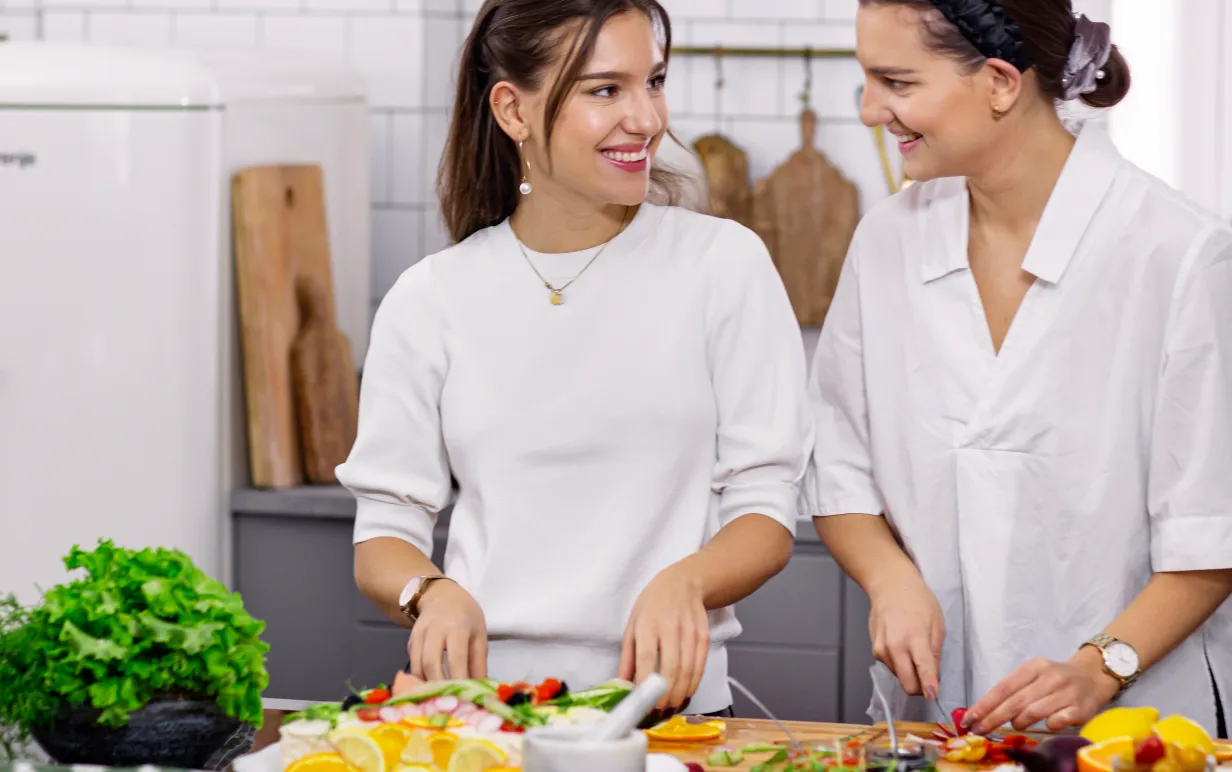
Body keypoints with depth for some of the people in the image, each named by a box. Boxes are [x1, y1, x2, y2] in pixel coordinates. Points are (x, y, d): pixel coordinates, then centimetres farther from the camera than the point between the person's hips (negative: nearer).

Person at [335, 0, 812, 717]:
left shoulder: (725, 263, 5)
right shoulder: (429, 302, 8)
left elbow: (767, 511, 4)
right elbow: (384, 532, 10)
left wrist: (684, 581, -16)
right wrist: (433, 594, -12)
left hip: (671, 705, -2)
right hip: (484, 702, 2)